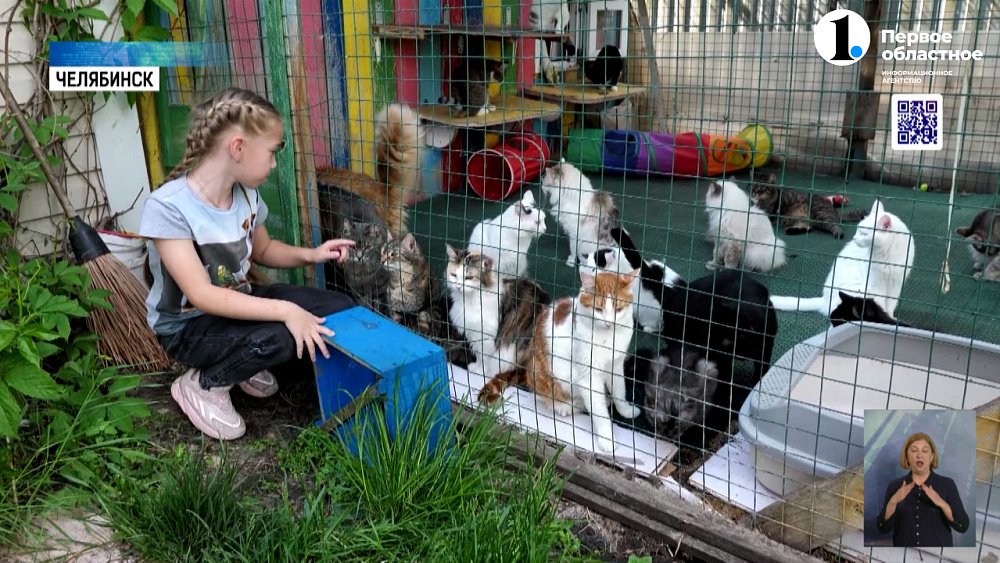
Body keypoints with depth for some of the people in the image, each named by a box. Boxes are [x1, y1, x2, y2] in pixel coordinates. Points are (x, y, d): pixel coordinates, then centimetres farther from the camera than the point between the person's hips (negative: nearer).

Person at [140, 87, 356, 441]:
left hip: (237, 302, 7)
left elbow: (262, 250, 13)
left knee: (340, 308, -6)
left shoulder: (246, 194, -7)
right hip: (187, 326, -7)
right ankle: (202, 385, -5)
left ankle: (245, 362, 11)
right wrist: (284, 310, -38)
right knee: (279, 337, -35)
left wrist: (310, 255, -6)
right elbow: (201, 296, -32)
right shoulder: (168, 206, -27)